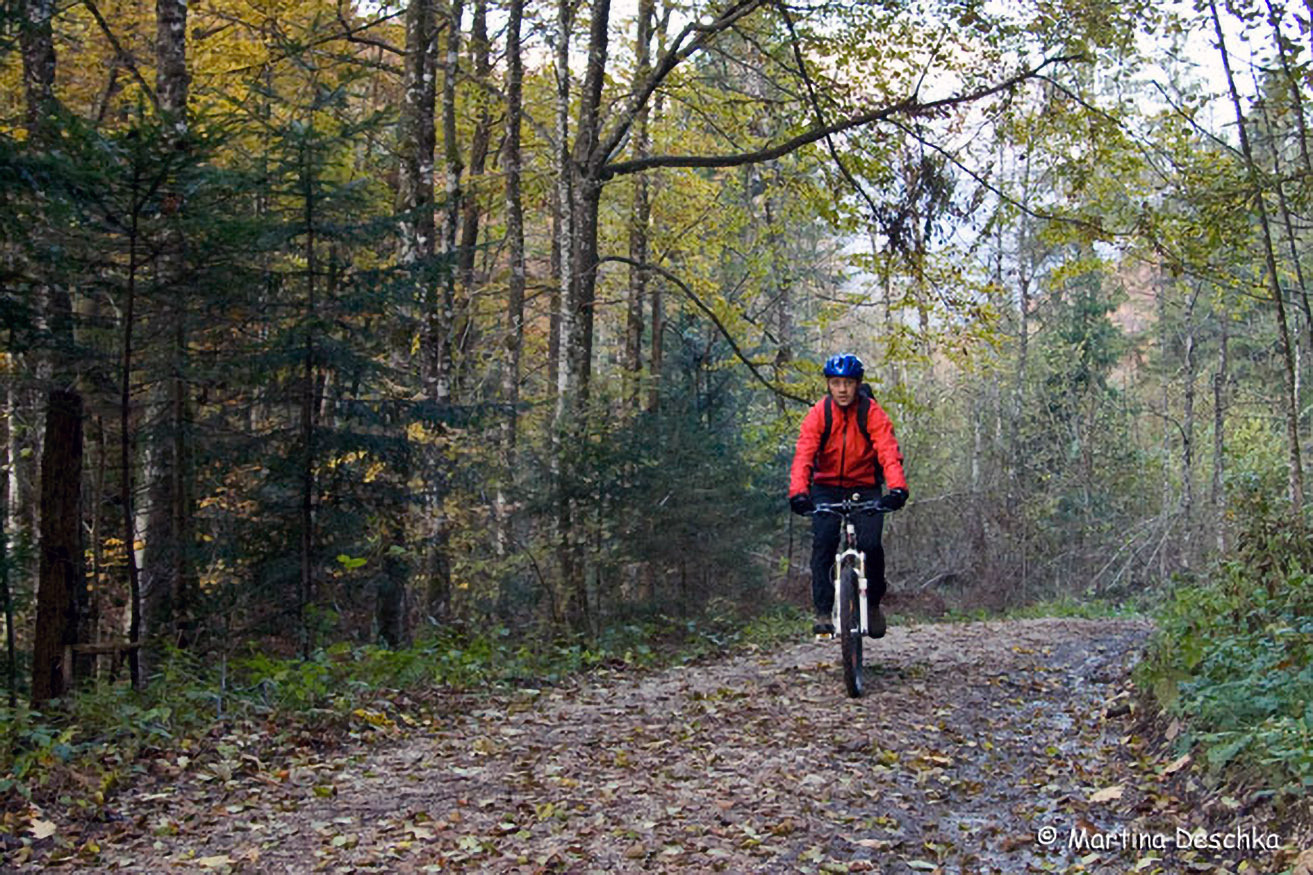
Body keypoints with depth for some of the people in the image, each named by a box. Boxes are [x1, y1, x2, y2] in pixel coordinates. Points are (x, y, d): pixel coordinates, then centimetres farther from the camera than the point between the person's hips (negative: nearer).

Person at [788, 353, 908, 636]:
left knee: (870, 545, -17)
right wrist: (798, 492, -39)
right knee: (823, 543, -18)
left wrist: (897, 488, -44)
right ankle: (823, 612, -10)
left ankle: (874, 602, 8)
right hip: (827, 488, 1)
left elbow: (889, 452, -26)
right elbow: (803, 455, -22)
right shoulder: (818, 414, -12)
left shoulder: (872, 413, -14)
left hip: (865, 488, -1)